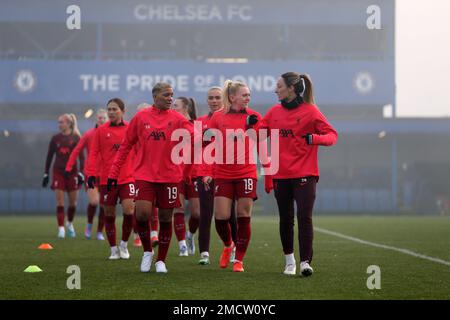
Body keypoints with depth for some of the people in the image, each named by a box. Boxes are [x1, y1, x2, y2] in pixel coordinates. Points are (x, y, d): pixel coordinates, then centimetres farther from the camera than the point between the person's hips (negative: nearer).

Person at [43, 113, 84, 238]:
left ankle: (70, 223, 30)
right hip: (58, 172, 1)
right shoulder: (55, 138, 5)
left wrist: (81, 172, -10)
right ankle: (61, 228, -7)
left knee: (73, 202, 6)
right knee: (60, 202, -7)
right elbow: (49, 157, 10)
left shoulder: (76, 138, 0)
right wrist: (46, 174, 8)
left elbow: (81, 156, -1)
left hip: (72, 172, -1)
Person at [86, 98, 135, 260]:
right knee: (109, 215, 6)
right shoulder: (101, 131, 1)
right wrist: (91, 173, -13)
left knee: (129, 211, -14)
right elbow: (94, 153, -2)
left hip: (127, 178, 0)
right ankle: (114, 249, 19)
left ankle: (124, 244, 9)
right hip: (107, 179, 0)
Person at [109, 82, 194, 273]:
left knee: (165, 219, 5)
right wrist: (114, 172, 8)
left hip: (170, 176, 1)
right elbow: (125, 146, 10)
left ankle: (161, 260, 21)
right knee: (142, 213, -16)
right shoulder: (140, 118, 5)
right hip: (144, 175, 0)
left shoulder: (177, 119, 3)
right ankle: (147, 251, 11)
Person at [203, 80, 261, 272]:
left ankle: (239, 260, 10)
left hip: (246, 174, 0)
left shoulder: (253, 117, 3)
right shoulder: (217, 117, 3)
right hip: (222, 175, 0)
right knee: (221, 217, -3)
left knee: (244, 218, -1)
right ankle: (228, 246, 28)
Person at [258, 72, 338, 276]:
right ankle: (289, 260, 24)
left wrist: (314, 138, -24)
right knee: (285, 219, 11)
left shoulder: (310, 111, -5)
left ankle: (305, 262, -11)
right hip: (281, 175, 5)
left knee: (304, 218, -13)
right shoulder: (274, 112, 9)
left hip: (304, 175, -5)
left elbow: (332, 135, -7)